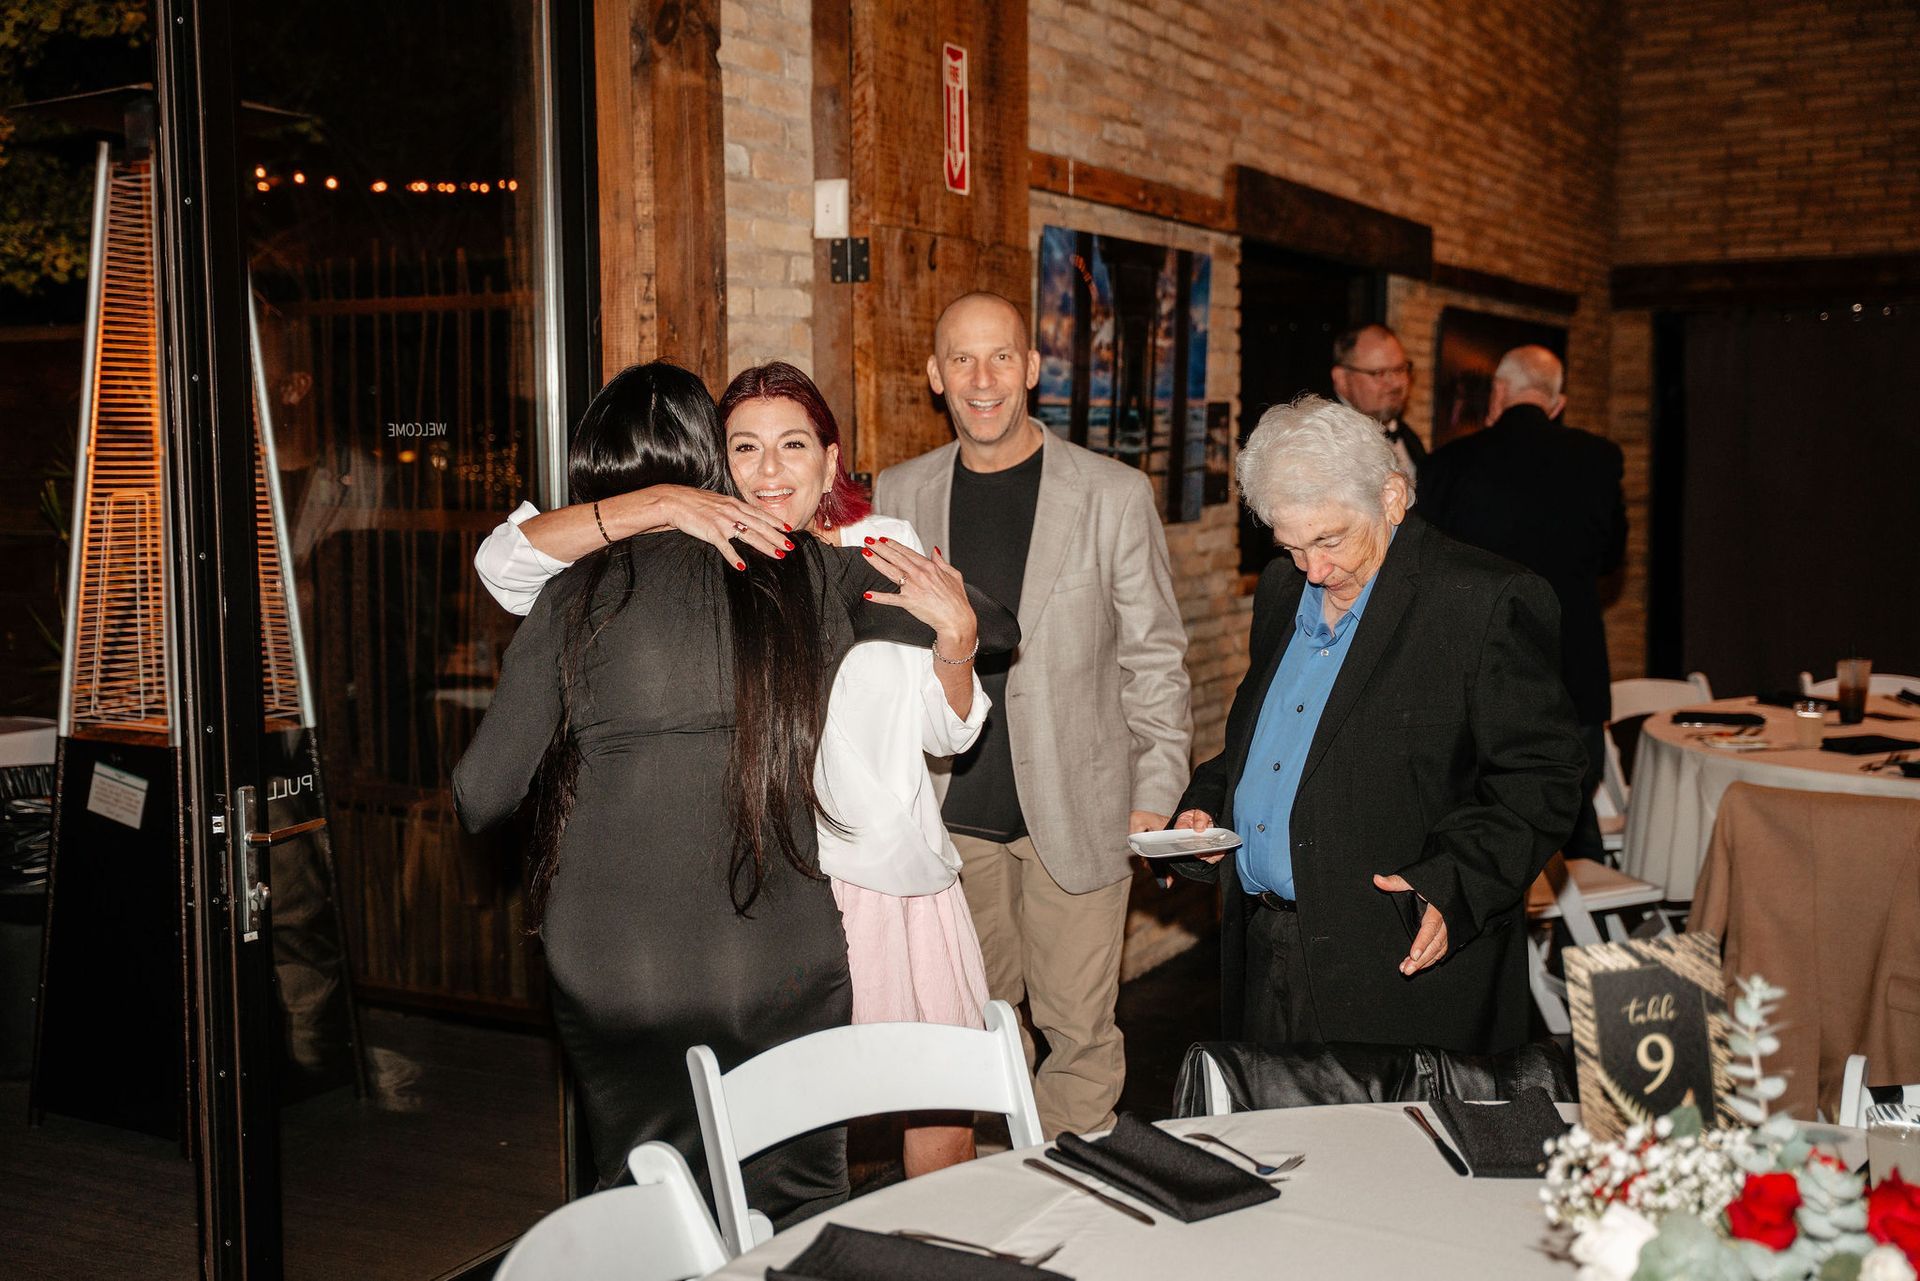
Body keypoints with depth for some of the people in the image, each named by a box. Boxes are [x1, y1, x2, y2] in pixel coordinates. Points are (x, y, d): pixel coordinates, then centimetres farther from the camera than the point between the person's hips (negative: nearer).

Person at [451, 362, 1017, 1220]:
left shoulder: (575, 596, -4)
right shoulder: (810, 575, -1)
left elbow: (483, 793, 0)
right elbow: (993, 624, 9)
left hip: (616, 978, 0)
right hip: (781, 967, 1)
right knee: (801, 1224, 15)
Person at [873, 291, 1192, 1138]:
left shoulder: (1114, 495, -3)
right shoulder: (897, 495, 5)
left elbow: (1155, 656, 1)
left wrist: (1156, 797, -5)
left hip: (1076, 809, -2)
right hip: (949, 813, 3)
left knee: (1079, 1029, 2)